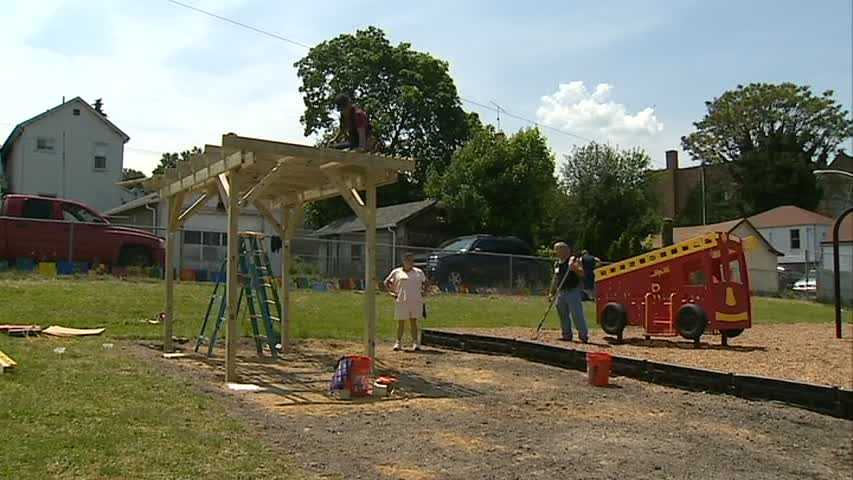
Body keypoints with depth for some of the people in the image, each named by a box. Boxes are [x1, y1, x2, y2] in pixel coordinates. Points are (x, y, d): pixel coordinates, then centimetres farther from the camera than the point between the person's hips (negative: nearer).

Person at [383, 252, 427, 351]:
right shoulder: (396, 272, 4)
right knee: (400, 322, 3)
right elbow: (386, 282, 11)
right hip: (401, 301, -1)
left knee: (414, 322, 1)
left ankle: (415, 343, 3)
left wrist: (423, 292, 11)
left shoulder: (419, 272, 11)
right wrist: (391, 292, 1)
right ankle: (398, 342, 11)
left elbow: (425, 282, 25)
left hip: (415, 301, 1)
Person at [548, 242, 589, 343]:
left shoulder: (574, 260, -7)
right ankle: (567, 335, 21)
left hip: (573, 292, -7)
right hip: (561, 293, 7)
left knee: (577, 314, -9)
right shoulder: (557, 264, 13)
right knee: (563, 315, 11)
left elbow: (582, 273, -17)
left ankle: (584, 336, -2)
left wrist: (575, 268, -35)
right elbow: (555, 279, 20)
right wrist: (551, 293, 18)